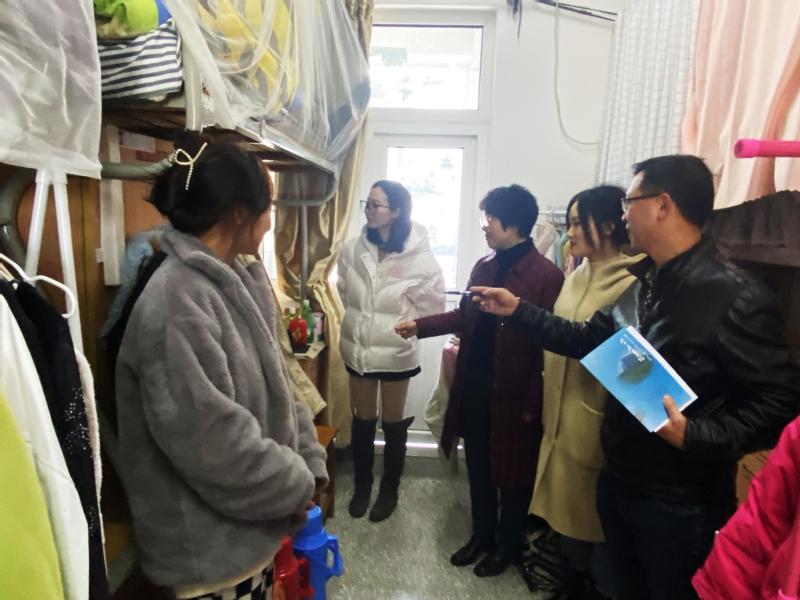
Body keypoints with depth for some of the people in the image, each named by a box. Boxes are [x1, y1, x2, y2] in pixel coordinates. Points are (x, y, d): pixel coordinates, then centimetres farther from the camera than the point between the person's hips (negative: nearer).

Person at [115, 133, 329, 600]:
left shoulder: (235, 282, 2)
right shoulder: (176, 303, -26)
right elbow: (214, 445, -27)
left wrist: (309, 463, 1)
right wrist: (297, 483, -13)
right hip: (211, 547, -7)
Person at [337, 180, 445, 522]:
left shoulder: (420, 256, -16)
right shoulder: (353, 249, -5)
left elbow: (430, 307, -8)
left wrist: (400, 327, -6)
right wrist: (358, 321, 4)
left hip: (396, 352, -3)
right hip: (358, 349, 3)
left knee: (393, 424, 15)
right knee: (362, 421, 18)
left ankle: (389, 490, 37)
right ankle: (362, 485, 39)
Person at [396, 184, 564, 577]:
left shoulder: (547, 276, -16)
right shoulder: (483, 267, 5)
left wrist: (531, 403, -14)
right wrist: (420, 326, 7)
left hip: (513, 394, -6)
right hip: (474, 387, 6)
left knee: (512, 473, 15)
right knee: (478, 468, 20)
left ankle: (508, 545, 38)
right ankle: (481, 535, 42)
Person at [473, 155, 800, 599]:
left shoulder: (737, 296, -20)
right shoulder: (639, 282, 5)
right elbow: (587, 339, 10)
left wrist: (697, 437, -30)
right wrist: (517, 310, 5)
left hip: (681, 503, -7)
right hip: (618, 480, 8)